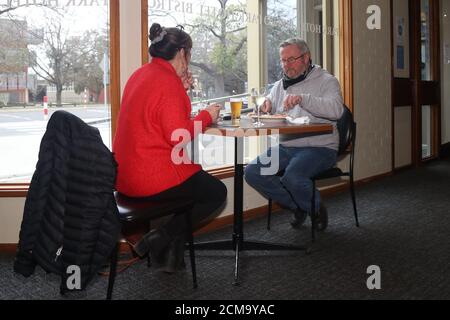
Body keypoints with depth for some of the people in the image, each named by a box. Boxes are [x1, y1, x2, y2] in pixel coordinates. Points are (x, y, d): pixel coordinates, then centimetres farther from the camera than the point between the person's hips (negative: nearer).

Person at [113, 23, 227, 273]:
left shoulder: (141, 75, 11)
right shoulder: (168, 82, -19)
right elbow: (179, 137, -21)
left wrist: (182, 91, 11)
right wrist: (206, 116, -6)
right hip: (153, 177, -10)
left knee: (203, 183, 28)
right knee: (217, 193, 11)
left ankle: (171, 254, 23)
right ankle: (160, 238, 2)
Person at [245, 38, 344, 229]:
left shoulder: (326, 81, 1)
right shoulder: (279, 86, 19)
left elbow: (336, 110, -19)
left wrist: (302, 99, -29)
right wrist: (265, 107, -6)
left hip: (318, 147, -6)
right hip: (285, 147, 6)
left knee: (292, 177, -32)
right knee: (252, 172, -14)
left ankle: (316, 209, 1)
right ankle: (297, 206, 3)